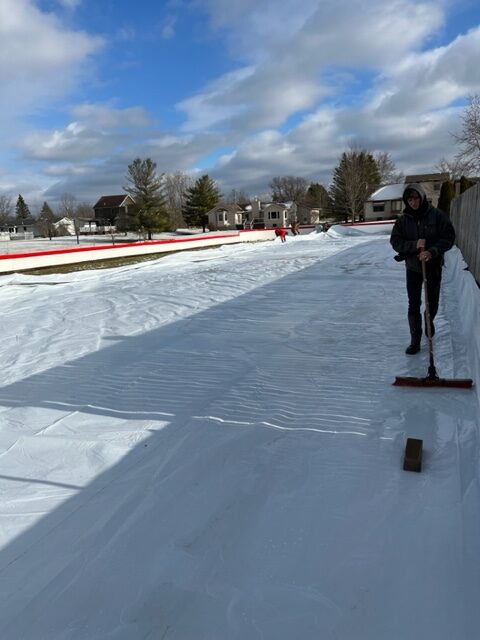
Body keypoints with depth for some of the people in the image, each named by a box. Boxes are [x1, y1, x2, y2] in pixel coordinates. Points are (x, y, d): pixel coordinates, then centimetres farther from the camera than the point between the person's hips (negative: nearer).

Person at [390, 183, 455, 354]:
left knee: (433, 302, 15)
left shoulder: (437, 215, -10)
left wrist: (432, 251, -26)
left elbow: (449, 237, -11)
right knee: (414, 305, -3)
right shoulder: (403, 220, -4)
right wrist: (414, 245, -23)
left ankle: (429, 321, 48)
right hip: (413, 267, 1)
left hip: (433, 267, 0)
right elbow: (395, 241, -6)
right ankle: (415, 341, 5)